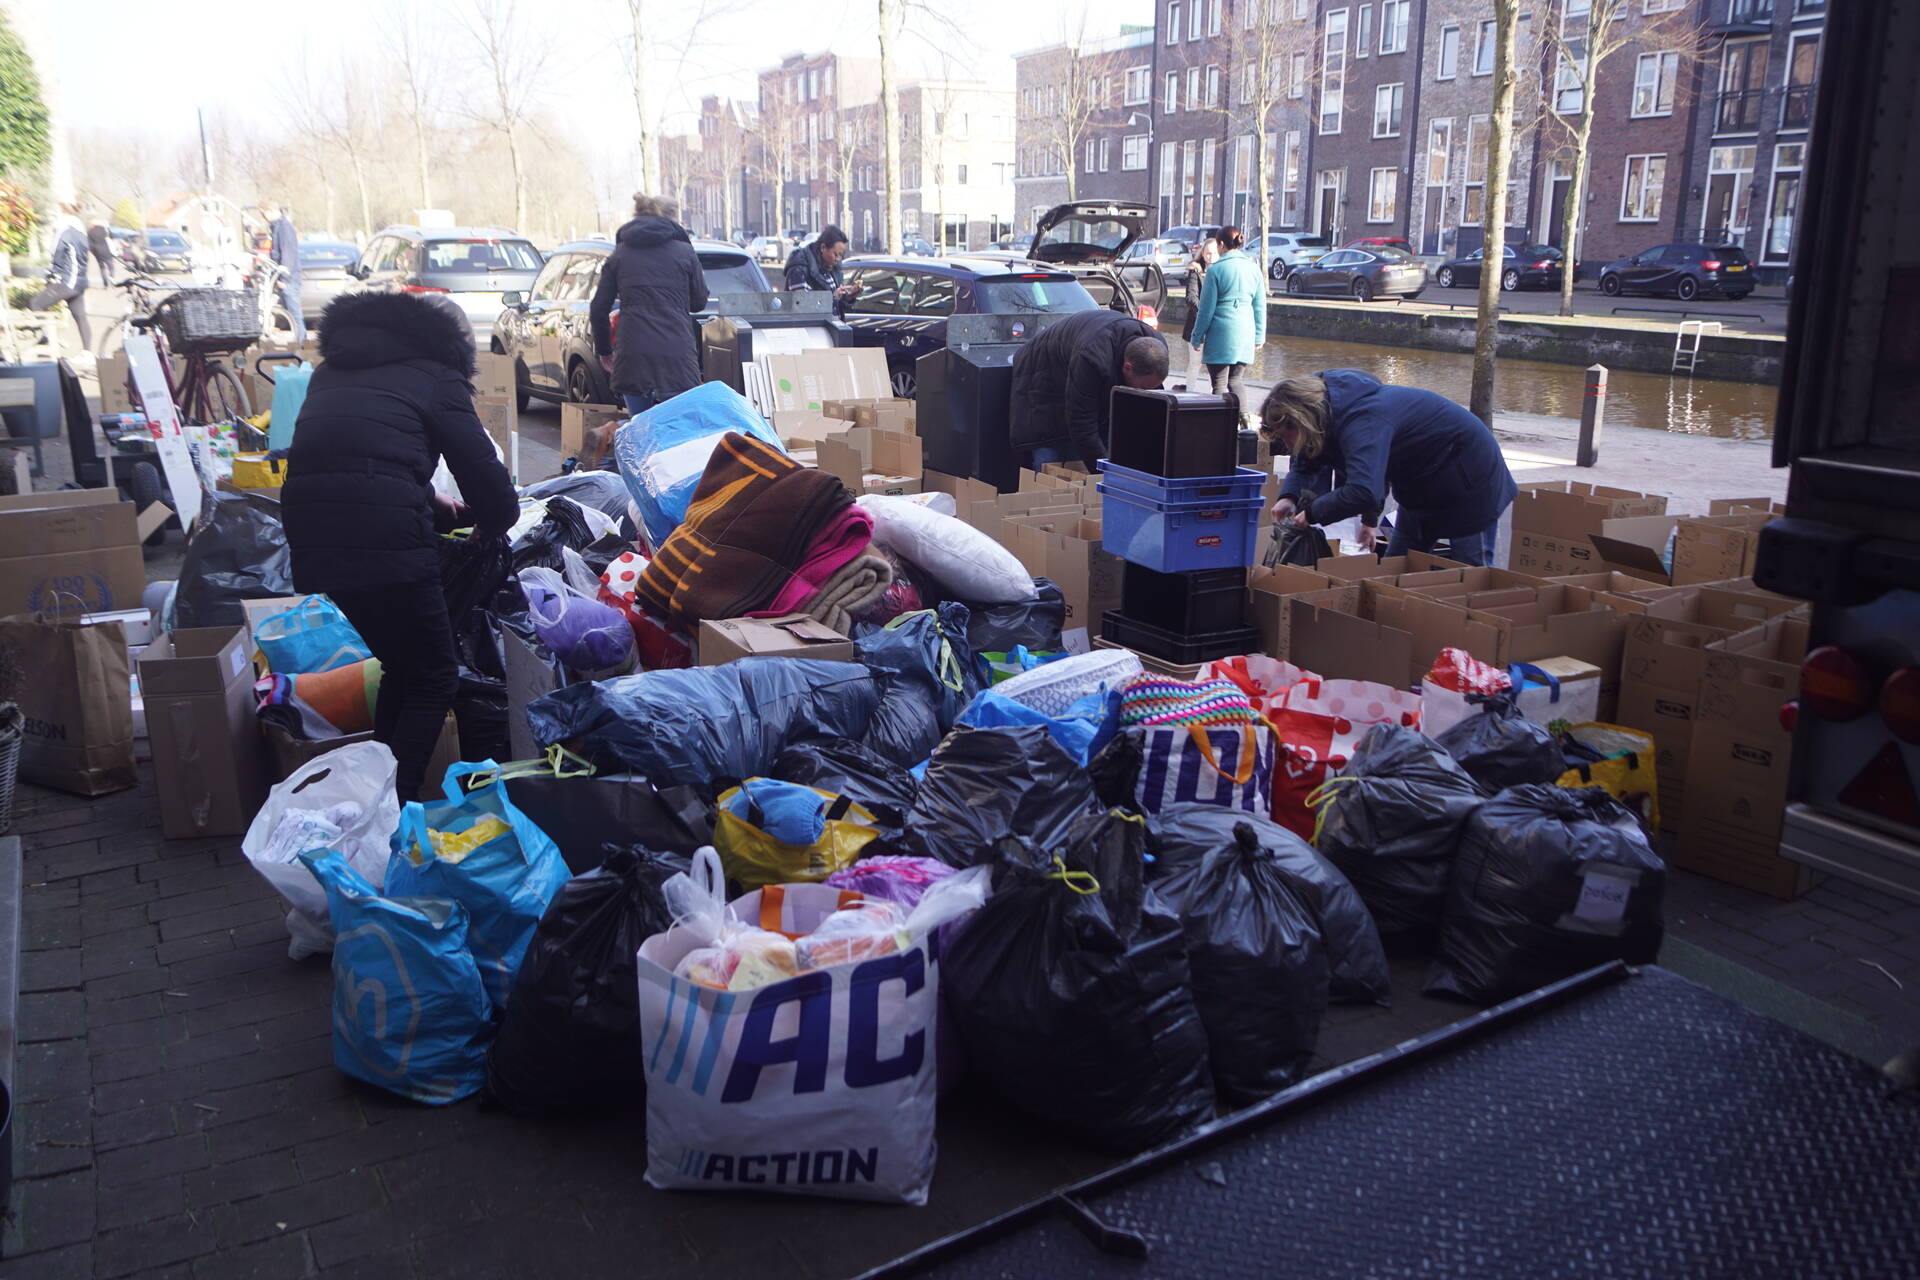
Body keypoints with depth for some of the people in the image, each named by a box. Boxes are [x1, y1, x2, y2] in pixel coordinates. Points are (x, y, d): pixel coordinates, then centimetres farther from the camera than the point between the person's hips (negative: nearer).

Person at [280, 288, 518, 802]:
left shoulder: (331, 373, 26)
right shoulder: (434, 378, 8)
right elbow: (483, 471, 4)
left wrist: (428, 503, 36)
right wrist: (494, 520, 24)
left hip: (310, 546, 7)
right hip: (386, 546, -6)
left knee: (401, 666, 25)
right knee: (435, 679, 10)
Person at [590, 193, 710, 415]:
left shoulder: (619, 255, 12)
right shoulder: (684, 252, 6)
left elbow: (599, 308, 11)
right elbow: (699, 302, 13)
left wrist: (604, 350, 23)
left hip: (634, 357, 2)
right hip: (678, 357, -2)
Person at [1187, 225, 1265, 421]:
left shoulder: (1216, 270, -6)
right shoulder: (1254, 268, 8)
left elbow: (1206, 309, -5)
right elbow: (1260, 307, 10)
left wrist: (1197, 337, 3)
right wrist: (1259, 337, 16)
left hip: (1221, 333, -5)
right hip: (1246, 333, 5)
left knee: (1220, 384, 1)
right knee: (1235, 382, 14)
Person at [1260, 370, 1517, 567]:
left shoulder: (1362, 422, -37)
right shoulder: (1330, 413, -7)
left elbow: (1363, 491, -50)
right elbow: (1307, 464, 7)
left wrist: (1313, 513, -34)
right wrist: (1290, 496, -14)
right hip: (1421, 487, 10)